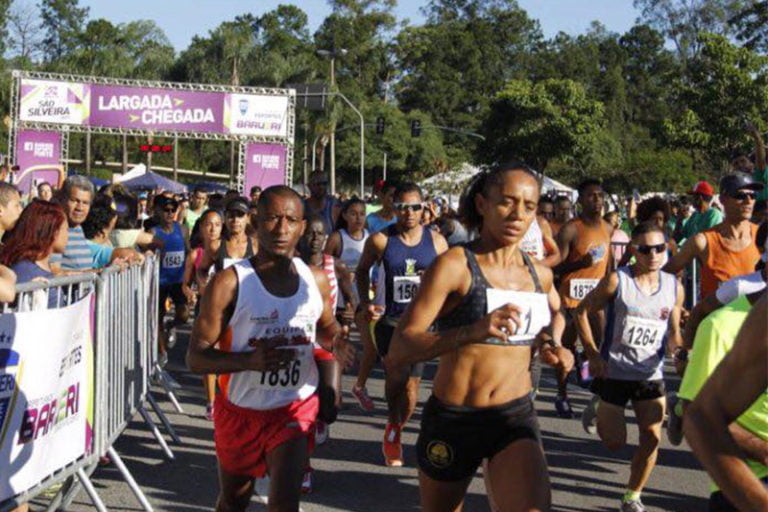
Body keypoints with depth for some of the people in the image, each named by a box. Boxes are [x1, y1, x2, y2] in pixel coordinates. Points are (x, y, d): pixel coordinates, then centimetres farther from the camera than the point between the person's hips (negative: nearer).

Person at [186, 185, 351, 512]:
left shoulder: (317, 280, -3)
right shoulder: (230, 283, -16)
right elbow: (196, 358, -17)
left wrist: (335, 343, -6)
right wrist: (251, 360, -34)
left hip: (296, 407, 1)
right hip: (240, 410, -1)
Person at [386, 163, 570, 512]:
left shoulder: (540, 275, 6)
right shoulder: (454, 265, -11)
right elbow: (399, 350, -21)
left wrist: (550, 345, 8)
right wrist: (474, 330, -35)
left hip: (516, 418, 3)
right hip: (452, 418, -2)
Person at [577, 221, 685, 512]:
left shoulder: (674, 287, 0)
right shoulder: (617, 281, -11)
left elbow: (673, 335, 8)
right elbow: (582, 312, -4)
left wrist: (678, 346, -16)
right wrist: (593, 355, -11)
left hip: (651, 375, 3)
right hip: (613, 372, -3)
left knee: (652, 438, -4)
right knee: (614, 443, 6)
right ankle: (597, 409, 39)